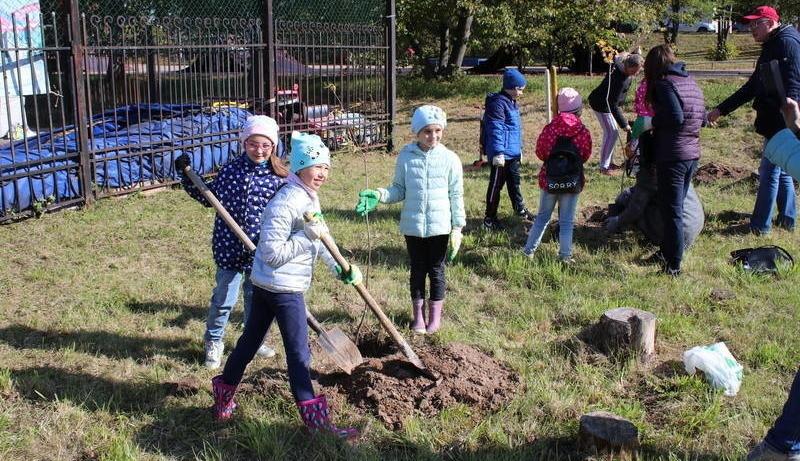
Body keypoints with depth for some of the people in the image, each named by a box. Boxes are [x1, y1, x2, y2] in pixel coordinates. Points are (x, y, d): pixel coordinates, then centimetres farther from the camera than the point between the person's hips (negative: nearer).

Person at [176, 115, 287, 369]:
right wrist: (187, 176, -1)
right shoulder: (231, 169, -5)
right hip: (230, 247, -1)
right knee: (223, 299, 6)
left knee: (256, 298, 19)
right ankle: (213, 342, 29)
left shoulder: (279, 176, -7)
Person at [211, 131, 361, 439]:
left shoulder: (309, 197, 9)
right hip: (283, 288, -10)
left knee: (250, 339, 20)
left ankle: (224, 397, 36)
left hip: (265, 284, 10)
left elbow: (319, 239, 16)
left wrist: (340, 267, 6)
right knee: (298, 353, -3)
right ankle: (315, 419, 6)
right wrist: (307, 236, -28)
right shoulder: (286, 203, -23)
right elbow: (272, 254, -25)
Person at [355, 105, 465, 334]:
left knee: (436, 271, 12)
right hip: (413, 226, 1)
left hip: (439, 226, -1)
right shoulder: (406, 157, -3)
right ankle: (418, 314, 30)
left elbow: (456, 196, -1)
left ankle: (435, 315, 28)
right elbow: (399, 189, 4)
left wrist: (457, 227, -2)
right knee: (417, 270, 13)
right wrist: (378, 196, -14)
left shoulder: (450, 159, -6)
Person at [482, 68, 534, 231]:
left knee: (514, 182, 22)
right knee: (496, 185, -1)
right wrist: (498, 152, -26)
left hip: (513, 153, 9)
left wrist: (519, 148, 26)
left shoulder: (512, 103, 14)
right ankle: (490, 218, 7)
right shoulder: (498, 103, -17)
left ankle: (520, 209, 37)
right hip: (502, 154, -9)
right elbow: (495, 130, -22)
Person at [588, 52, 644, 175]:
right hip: (601, 104, -9)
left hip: (608, 101, 9)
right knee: (611, 133, -10)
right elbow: (613, 105, -34)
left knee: (611, 132, 13)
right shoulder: (619, 78, -36)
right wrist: (624, 124, -30)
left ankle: (608, 162, 23)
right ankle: (604, 167, -3)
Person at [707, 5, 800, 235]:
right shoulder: (771, 48, 20)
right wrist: (721, 109, 23)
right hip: (776, 123, 10)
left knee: (769, 172, -4)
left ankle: (760, 225, 4)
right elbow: (752, 87, 24)